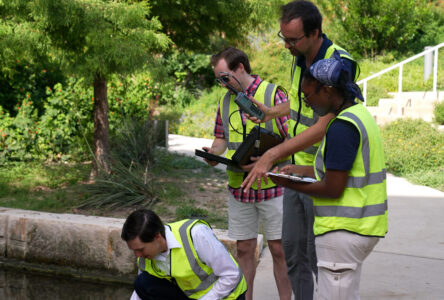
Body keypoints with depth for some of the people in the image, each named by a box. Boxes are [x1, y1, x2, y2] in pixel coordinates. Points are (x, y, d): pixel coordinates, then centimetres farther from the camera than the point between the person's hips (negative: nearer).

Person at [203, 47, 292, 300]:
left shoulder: (273, 94, -9)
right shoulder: (226, 100, 10)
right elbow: (222, 137, 18)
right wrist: (215, 151, -5)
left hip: (272, 186, -5)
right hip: (238, 187, 5)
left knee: (279, 250, 1)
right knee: (244, 248, 10)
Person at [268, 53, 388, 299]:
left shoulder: (342, 127, -20)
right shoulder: (359, 113, 11)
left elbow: (333, 189, -20)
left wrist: (289, 184, -8)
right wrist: (302, 170, 18)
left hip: (343, 230, -10)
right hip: (361, 225, 10)